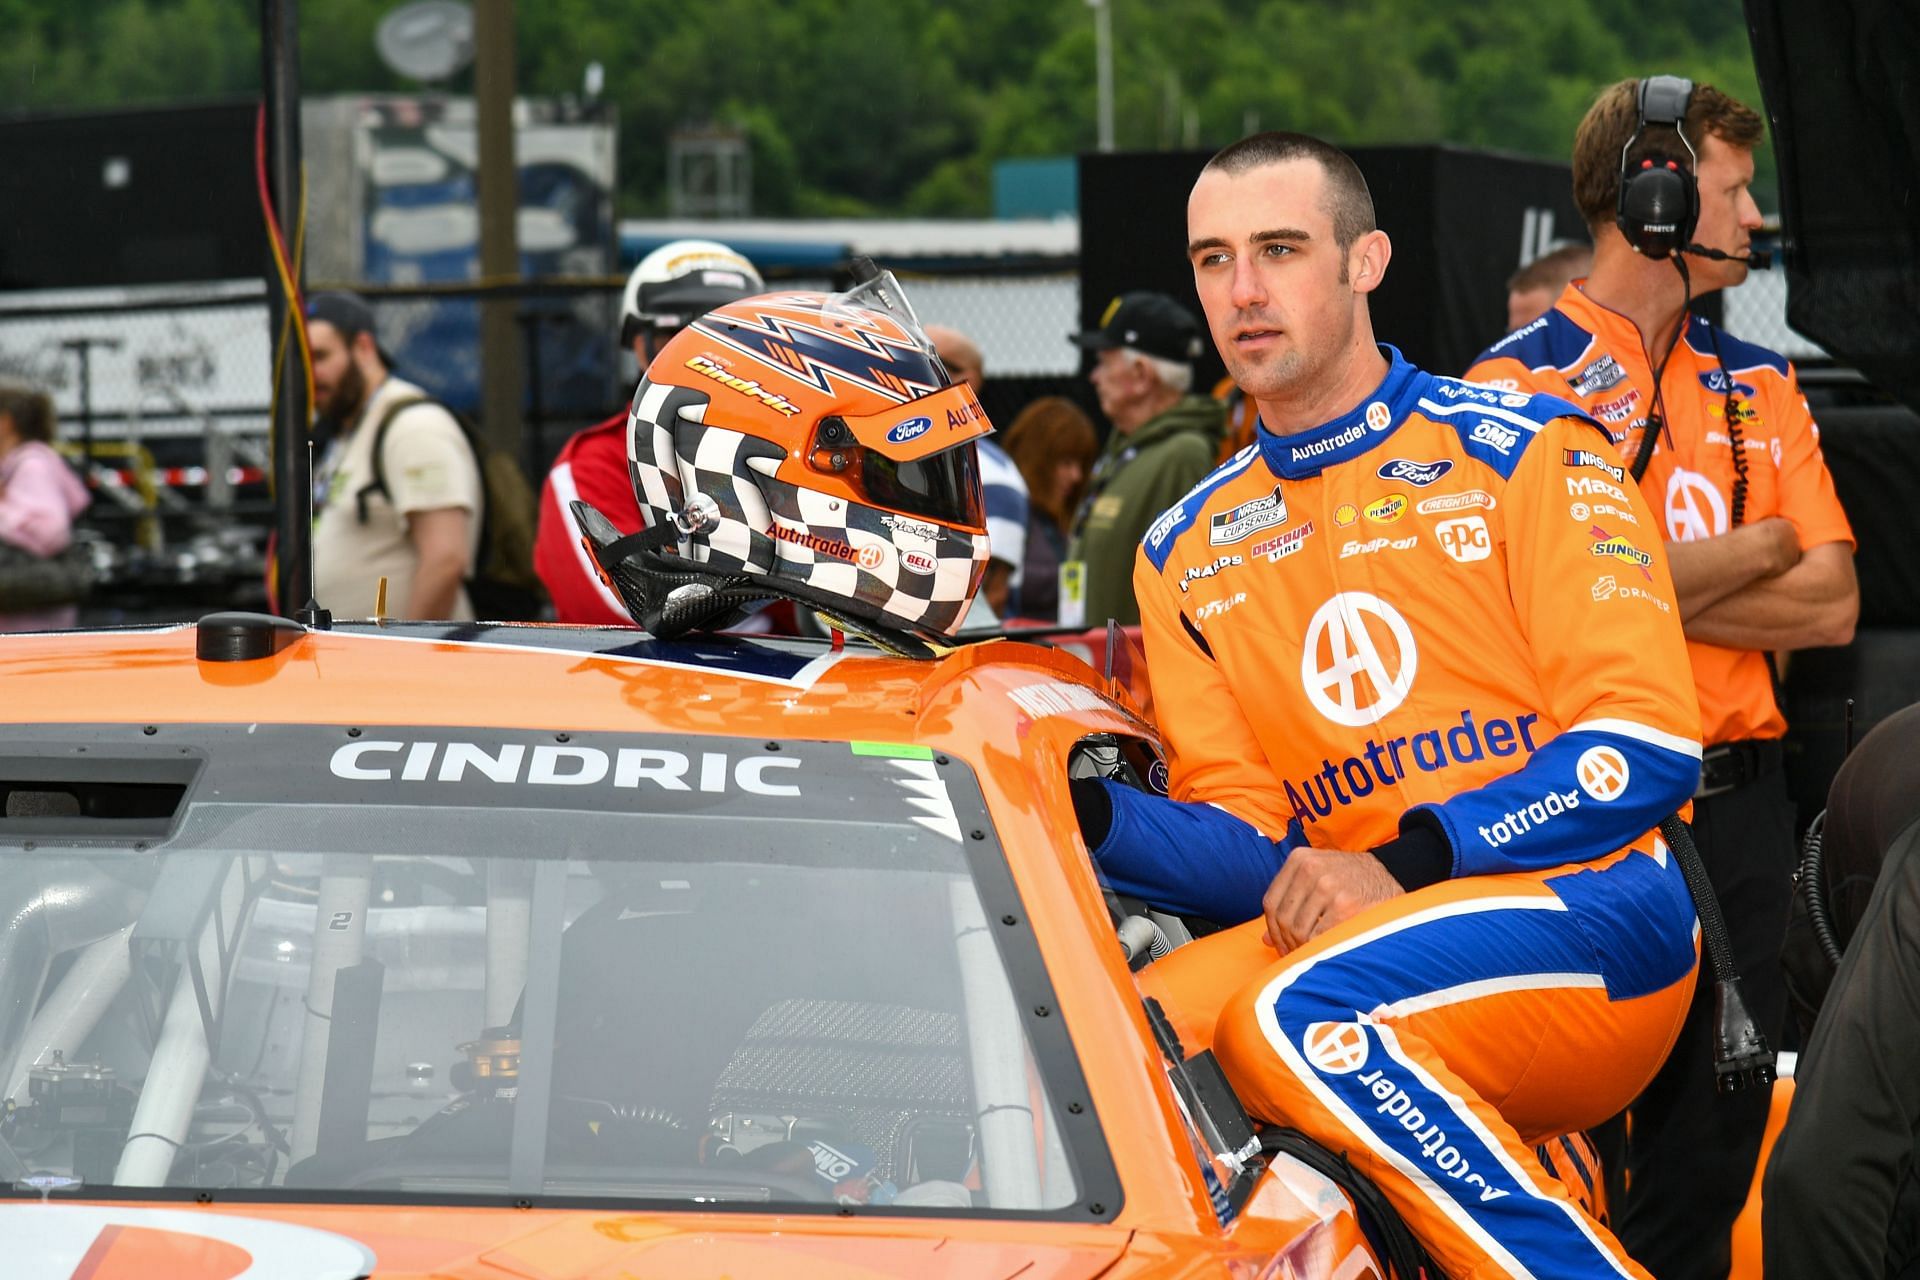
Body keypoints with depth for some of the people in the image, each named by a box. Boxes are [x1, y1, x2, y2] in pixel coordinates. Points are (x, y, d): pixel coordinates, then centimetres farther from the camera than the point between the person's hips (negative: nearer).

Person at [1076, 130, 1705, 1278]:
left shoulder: (1518, 447, 3)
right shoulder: (1185, 555, 17)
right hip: (1360, 924, 5)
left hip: (1590, 905, -5)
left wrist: (1406, 862, -16)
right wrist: (1086, 816, -10)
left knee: (1297, 1016, -33)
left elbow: (1649, 744, -7)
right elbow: (1248, 848, 11)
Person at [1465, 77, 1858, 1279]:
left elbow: (1832, 605, 5)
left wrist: (1654, 585, -9)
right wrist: (1755, 552, -4)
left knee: (1714, 1142, 8)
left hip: (1742, 805, 5)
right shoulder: (1523, 378, -4)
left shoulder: (1760, 388, 14)